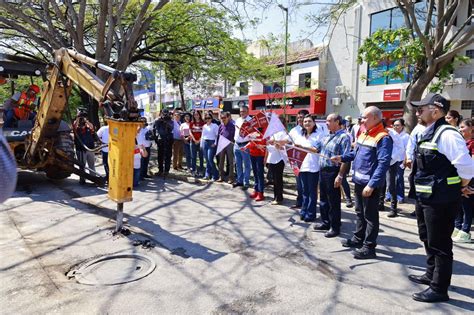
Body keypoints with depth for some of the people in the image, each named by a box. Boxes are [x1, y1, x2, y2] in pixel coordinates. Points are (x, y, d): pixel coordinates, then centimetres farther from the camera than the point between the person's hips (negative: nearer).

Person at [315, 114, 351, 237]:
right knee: (323, 199, 18)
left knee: (333, 201, 2)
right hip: (322, 171, 8)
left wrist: (340, 176, -23)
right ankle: (325, 222, 32)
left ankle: (335, 227, 15)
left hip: (333, 172, -8)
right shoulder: (328, 136, 12)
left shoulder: (344, 137, -14)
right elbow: (318, 149, 20)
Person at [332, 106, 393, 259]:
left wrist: (372, 185, -27)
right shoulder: (363, 133, 11)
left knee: (370, 215, 2)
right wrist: (342, 158, 9)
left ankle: (369, 247, 13)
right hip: (358, 180, 9)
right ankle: (358, 238, 35)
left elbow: (383, 164, -23)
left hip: (370, 183, -9)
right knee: (360, 212, 20)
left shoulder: (383, 138, -17)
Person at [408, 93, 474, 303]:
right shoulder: (428, 134, 11)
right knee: (428, 239, 24)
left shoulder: (447, 134, -19)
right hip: (426, 197, 10)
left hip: (441, 200, -10)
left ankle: (439, 289, 17)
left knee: (439, 244, 2)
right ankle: (431, 275, 42)